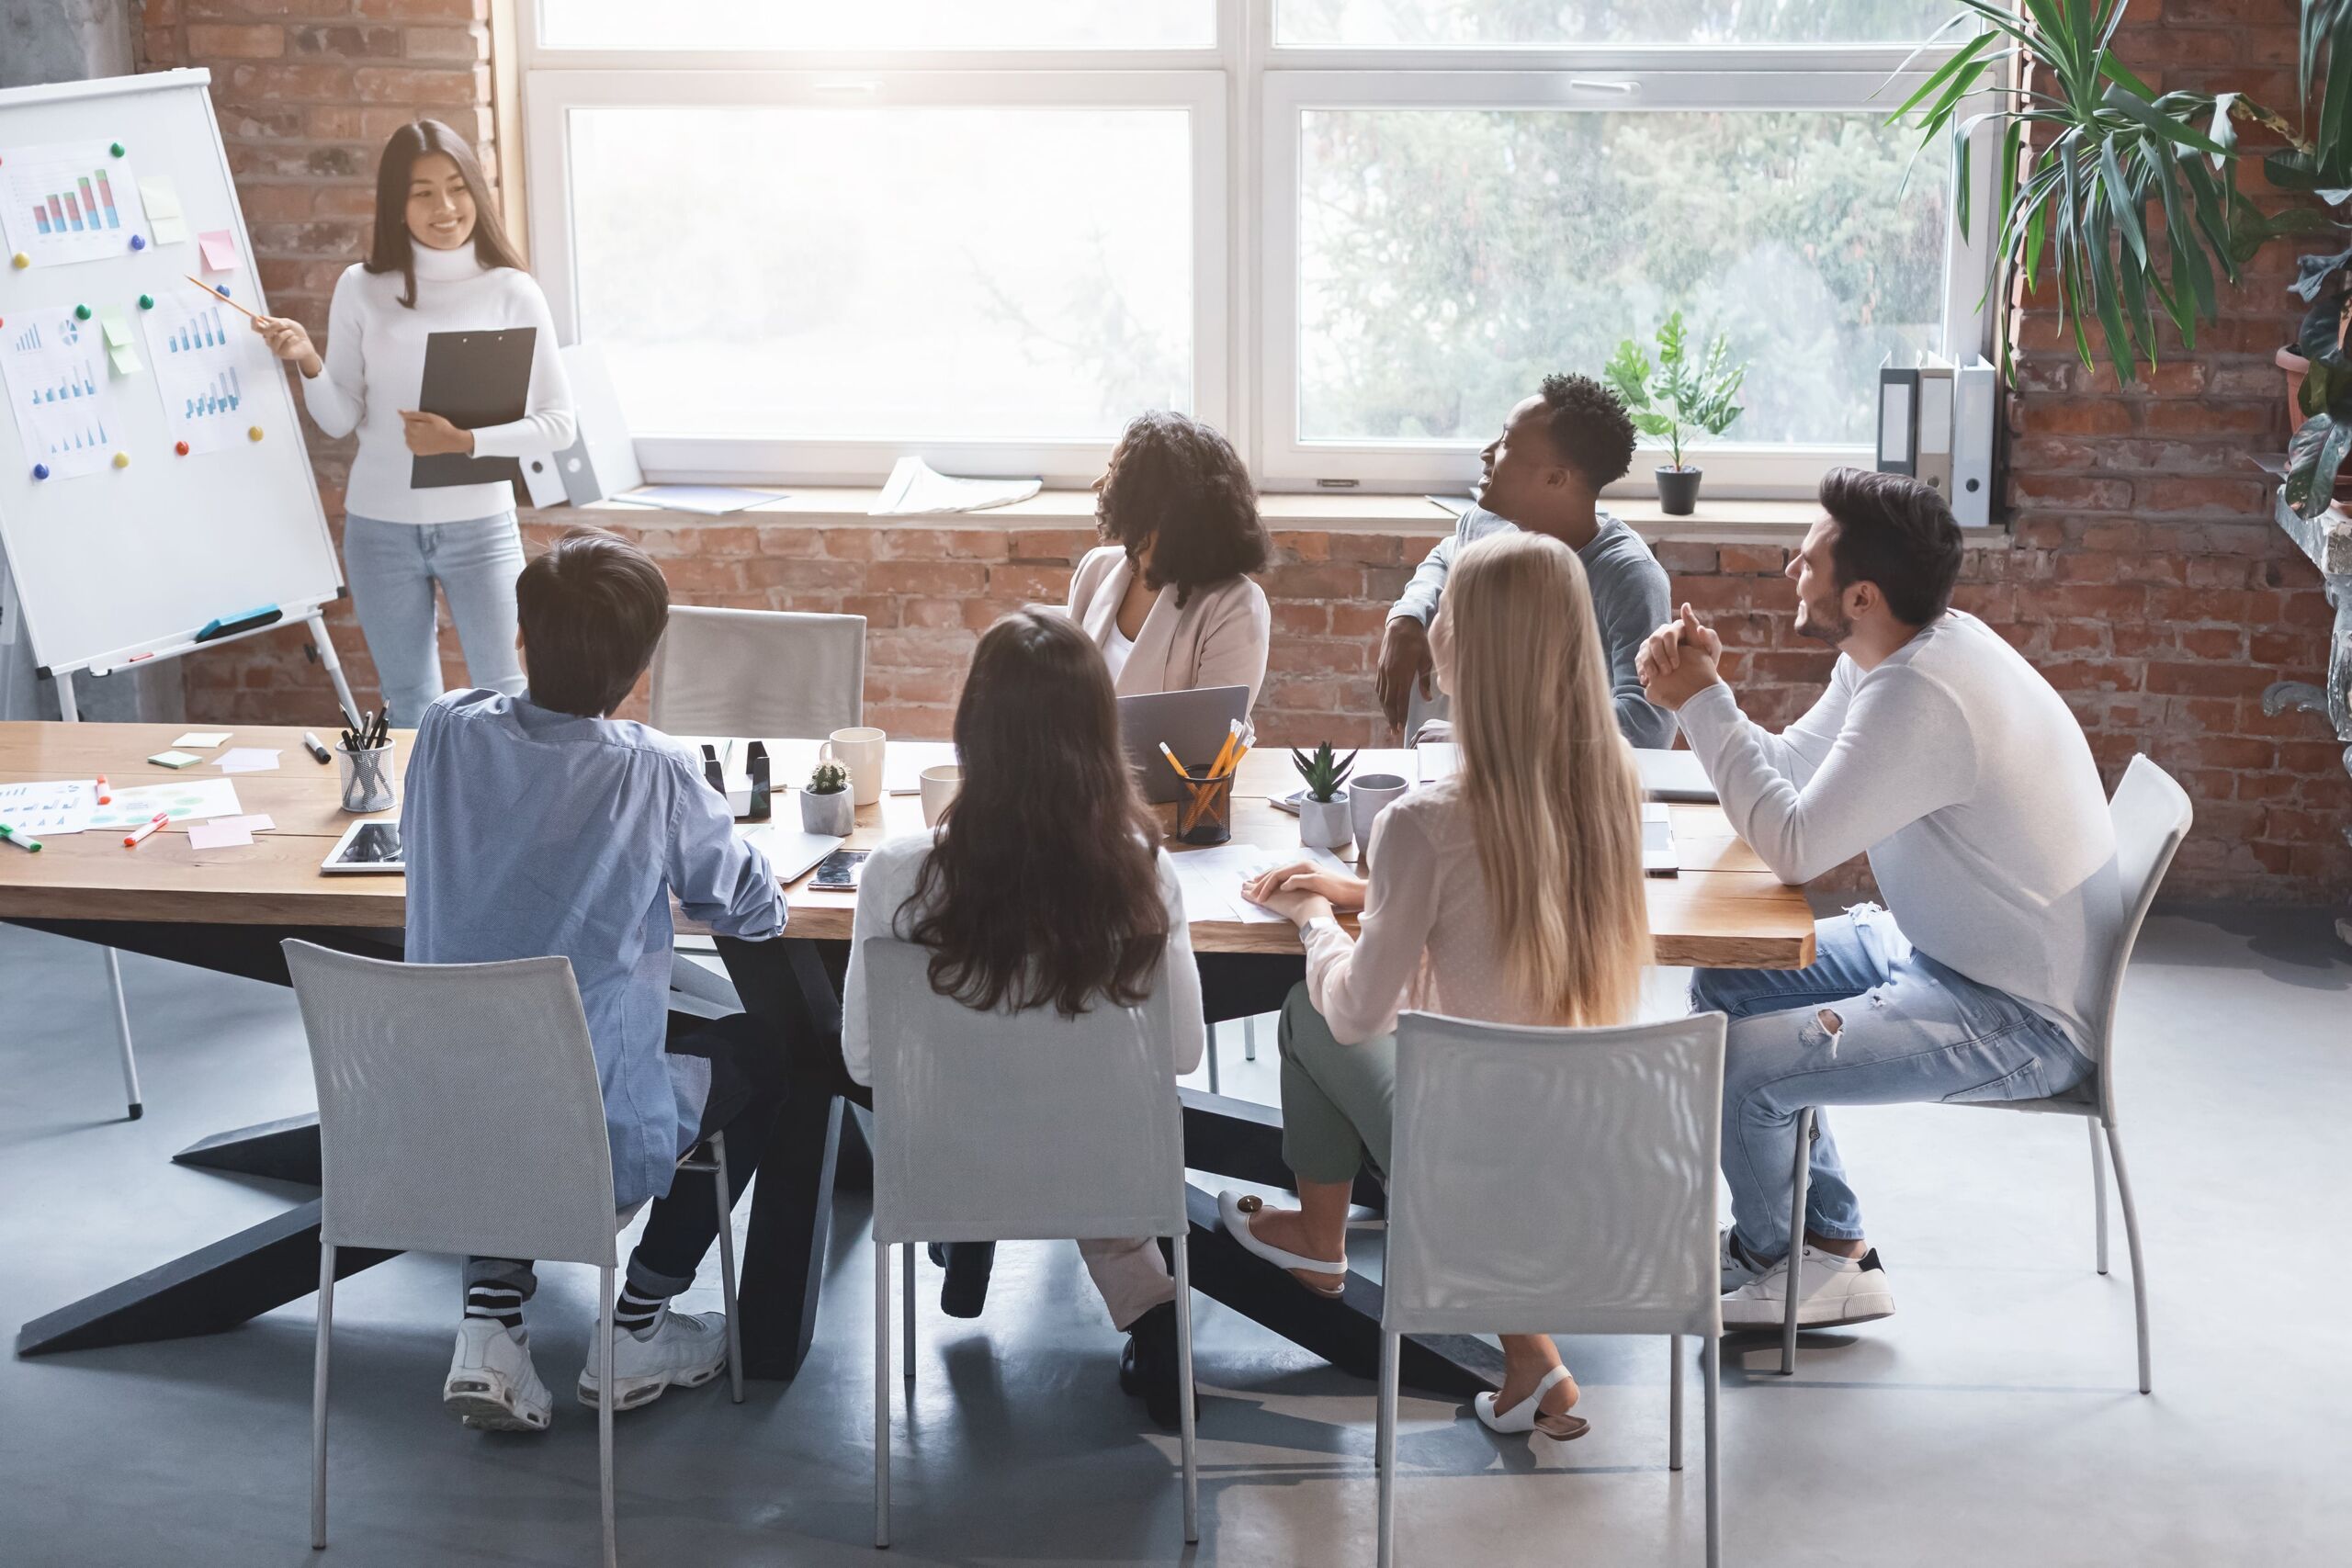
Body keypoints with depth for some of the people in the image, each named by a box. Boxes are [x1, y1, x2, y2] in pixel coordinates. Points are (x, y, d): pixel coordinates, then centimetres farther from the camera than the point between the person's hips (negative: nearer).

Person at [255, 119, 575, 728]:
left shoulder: (512, 293, -6)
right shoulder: (362, 289, -1)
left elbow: (558, 423, -8)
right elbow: (341, 420, 0)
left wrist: (464, 442, -21)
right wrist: (308, 362, -19)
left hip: (479, 526, -2)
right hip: (380, 528, 2)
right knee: (411, 713, 14)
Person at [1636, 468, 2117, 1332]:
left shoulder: (1919, 696, -30)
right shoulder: (1893, 653, 2)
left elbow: (1792, 847, -26)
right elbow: (1788, 770, 11)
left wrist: (1703, 702, -20)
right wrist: (1701, 689, -6)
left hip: (2023, 1022, -11)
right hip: (1937, 947, 11)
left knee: (1732, 1068, -18)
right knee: (1724, 983, 15)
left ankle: (1767, 1255, 14)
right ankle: (1833, 1244, 22)